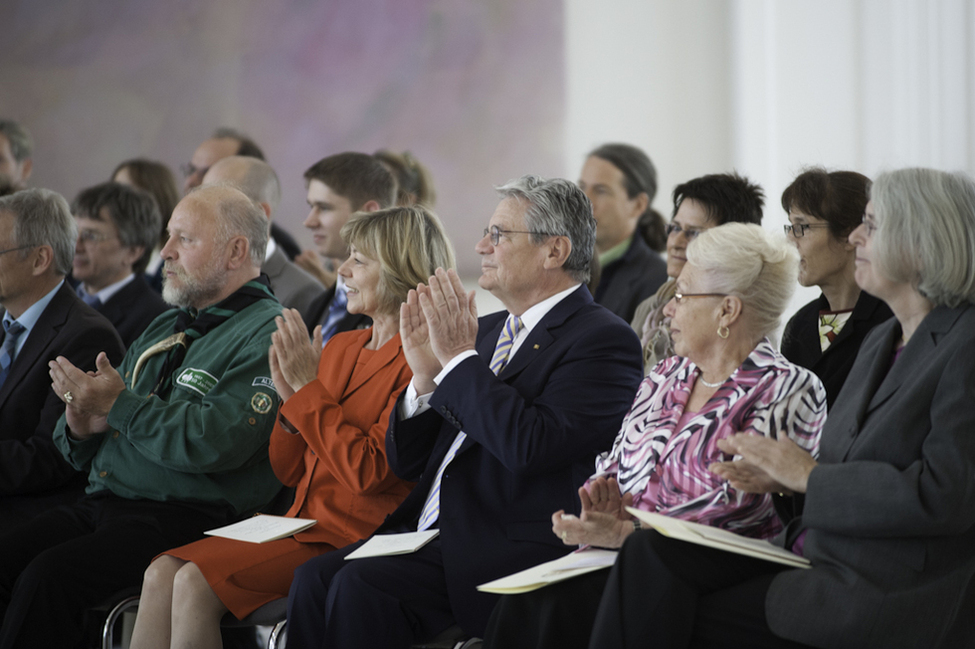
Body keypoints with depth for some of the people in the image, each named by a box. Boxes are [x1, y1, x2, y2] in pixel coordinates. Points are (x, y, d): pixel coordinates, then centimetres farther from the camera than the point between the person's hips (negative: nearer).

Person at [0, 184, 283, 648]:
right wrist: (80, 427, -1)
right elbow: (84, 456, 23)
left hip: (184, 517, -8)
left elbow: (214, 443, -20)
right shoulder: (164, 329, 23)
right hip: (98, 505, 8)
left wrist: (120, 405, -11)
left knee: (48, 577, -29)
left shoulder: (265, 335, -4)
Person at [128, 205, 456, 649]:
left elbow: (367, 471, -19)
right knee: (162, 572, -12)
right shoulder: (340, 347, 18)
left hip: (352, 542, -8)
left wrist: (309, 388, -12)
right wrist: (292, 397, 1)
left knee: (196, 582, -23)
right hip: (300, 526, 8)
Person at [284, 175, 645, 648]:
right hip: (431, 537, 8)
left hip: (510, 552, -8)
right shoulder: (488, 330, 19)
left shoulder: (603, 340, -5)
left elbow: (530, 447, -22)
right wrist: (426, 374, 1)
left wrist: (459, 358, -13)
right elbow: (406, 462, 19)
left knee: (362, 584, -25)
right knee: (315, 576, -15)